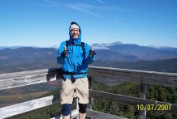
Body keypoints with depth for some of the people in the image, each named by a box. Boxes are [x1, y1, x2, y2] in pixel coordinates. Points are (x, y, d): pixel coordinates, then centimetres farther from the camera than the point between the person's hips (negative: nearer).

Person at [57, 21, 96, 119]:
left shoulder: (85, 46, 6)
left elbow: (87, 61, -7)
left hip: (82, 78, 1)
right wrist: (63, 55, -29)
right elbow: (59, 60, -6)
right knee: (66, 106, -4)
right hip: (67, 78, -1)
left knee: (83, 105, 10)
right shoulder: (64, 44, 4)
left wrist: (91, 56, -30)